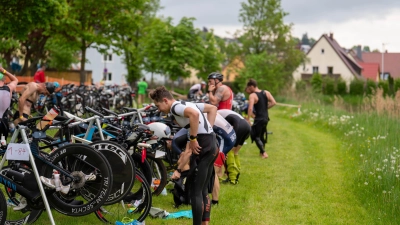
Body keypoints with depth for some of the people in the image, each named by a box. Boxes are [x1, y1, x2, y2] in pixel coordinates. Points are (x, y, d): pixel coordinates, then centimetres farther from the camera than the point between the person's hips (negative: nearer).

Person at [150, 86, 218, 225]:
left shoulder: (175, 107, -8)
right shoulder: (185, 105, 20)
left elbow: (194, 114, -29)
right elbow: (212, 108, 21)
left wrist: (193, 139, -21)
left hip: (203, 146, -10)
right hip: (211, 145, 10)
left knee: (195, 192, -1)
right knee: (203, 190, 17)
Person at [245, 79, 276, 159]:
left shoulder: (252, 96, -13)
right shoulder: (266, 93, 6)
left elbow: (250, 108, -24)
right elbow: (273, 102, -1)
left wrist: (248, 119, -20)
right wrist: (265, 108, 8)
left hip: (259, 119, -7)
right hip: (266, 118, 7)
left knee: (256, 136, 2)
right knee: (262, 135, 22)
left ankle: (264, 153, -11)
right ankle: (261, 152, 29)